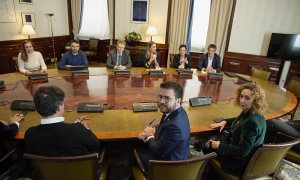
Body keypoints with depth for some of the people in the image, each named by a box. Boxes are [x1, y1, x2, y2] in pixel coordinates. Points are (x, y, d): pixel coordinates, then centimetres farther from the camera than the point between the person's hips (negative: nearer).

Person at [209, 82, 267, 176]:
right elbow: (240, 119, 19)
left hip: (241, 163, -9)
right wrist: (224, 122, 5)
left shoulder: (252, 122, -35)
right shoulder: (249, 112, -7)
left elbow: (242, 152, -31)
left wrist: (219, 146, -22)